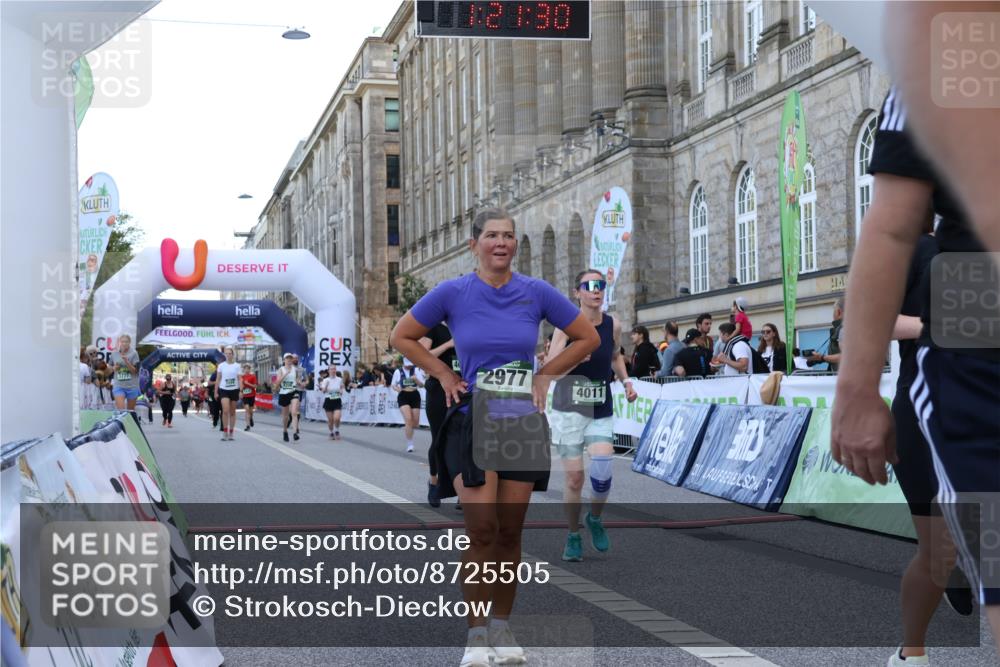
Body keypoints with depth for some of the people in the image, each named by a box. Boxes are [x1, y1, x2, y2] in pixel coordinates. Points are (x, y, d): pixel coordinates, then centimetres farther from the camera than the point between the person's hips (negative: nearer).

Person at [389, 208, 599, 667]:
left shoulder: (536, 293, 0)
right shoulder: (453, 293, -3)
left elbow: (588, 338, 10)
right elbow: (402, 337, 8)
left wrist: (545, 375, 3)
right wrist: (445, 376, 0)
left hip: (522, 423, 2)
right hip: (471, 422, -2)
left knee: (510, 532, 6)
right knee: (481, 533, -7)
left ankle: (502, 629, 18)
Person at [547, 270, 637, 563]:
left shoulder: (613, 325, 0)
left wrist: (626, 380, 4)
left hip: (601, 412, 2)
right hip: (568, 410, -2)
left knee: (602, 471, -16)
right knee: (574, 478, 0)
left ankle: (595, 519, 14)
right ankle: (573, 537, 20)